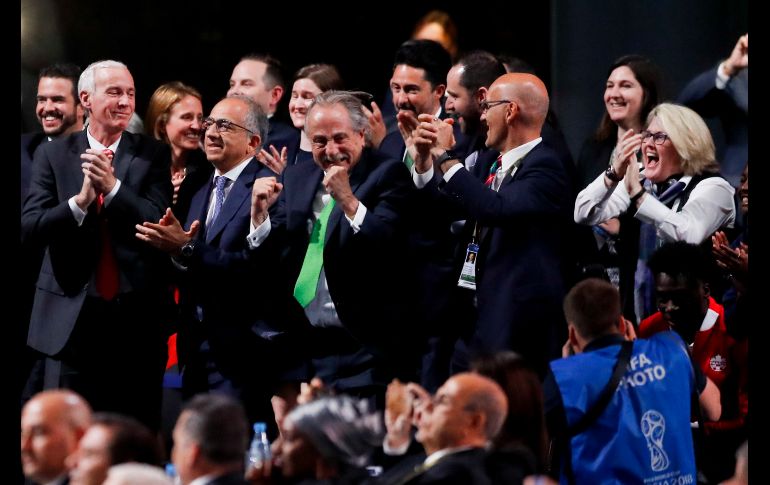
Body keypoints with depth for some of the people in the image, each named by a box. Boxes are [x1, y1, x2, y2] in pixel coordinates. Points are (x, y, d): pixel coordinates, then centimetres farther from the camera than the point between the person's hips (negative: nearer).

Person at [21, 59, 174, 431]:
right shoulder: (54, 155, 6)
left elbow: (159, 224, -6)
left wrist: (112, 188, -20)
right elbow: (30, 226, -3)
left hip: (136, 316, 0)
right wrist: (80, 201, -19)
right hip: (72, 314, 0)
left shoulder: (153, 156, 5)